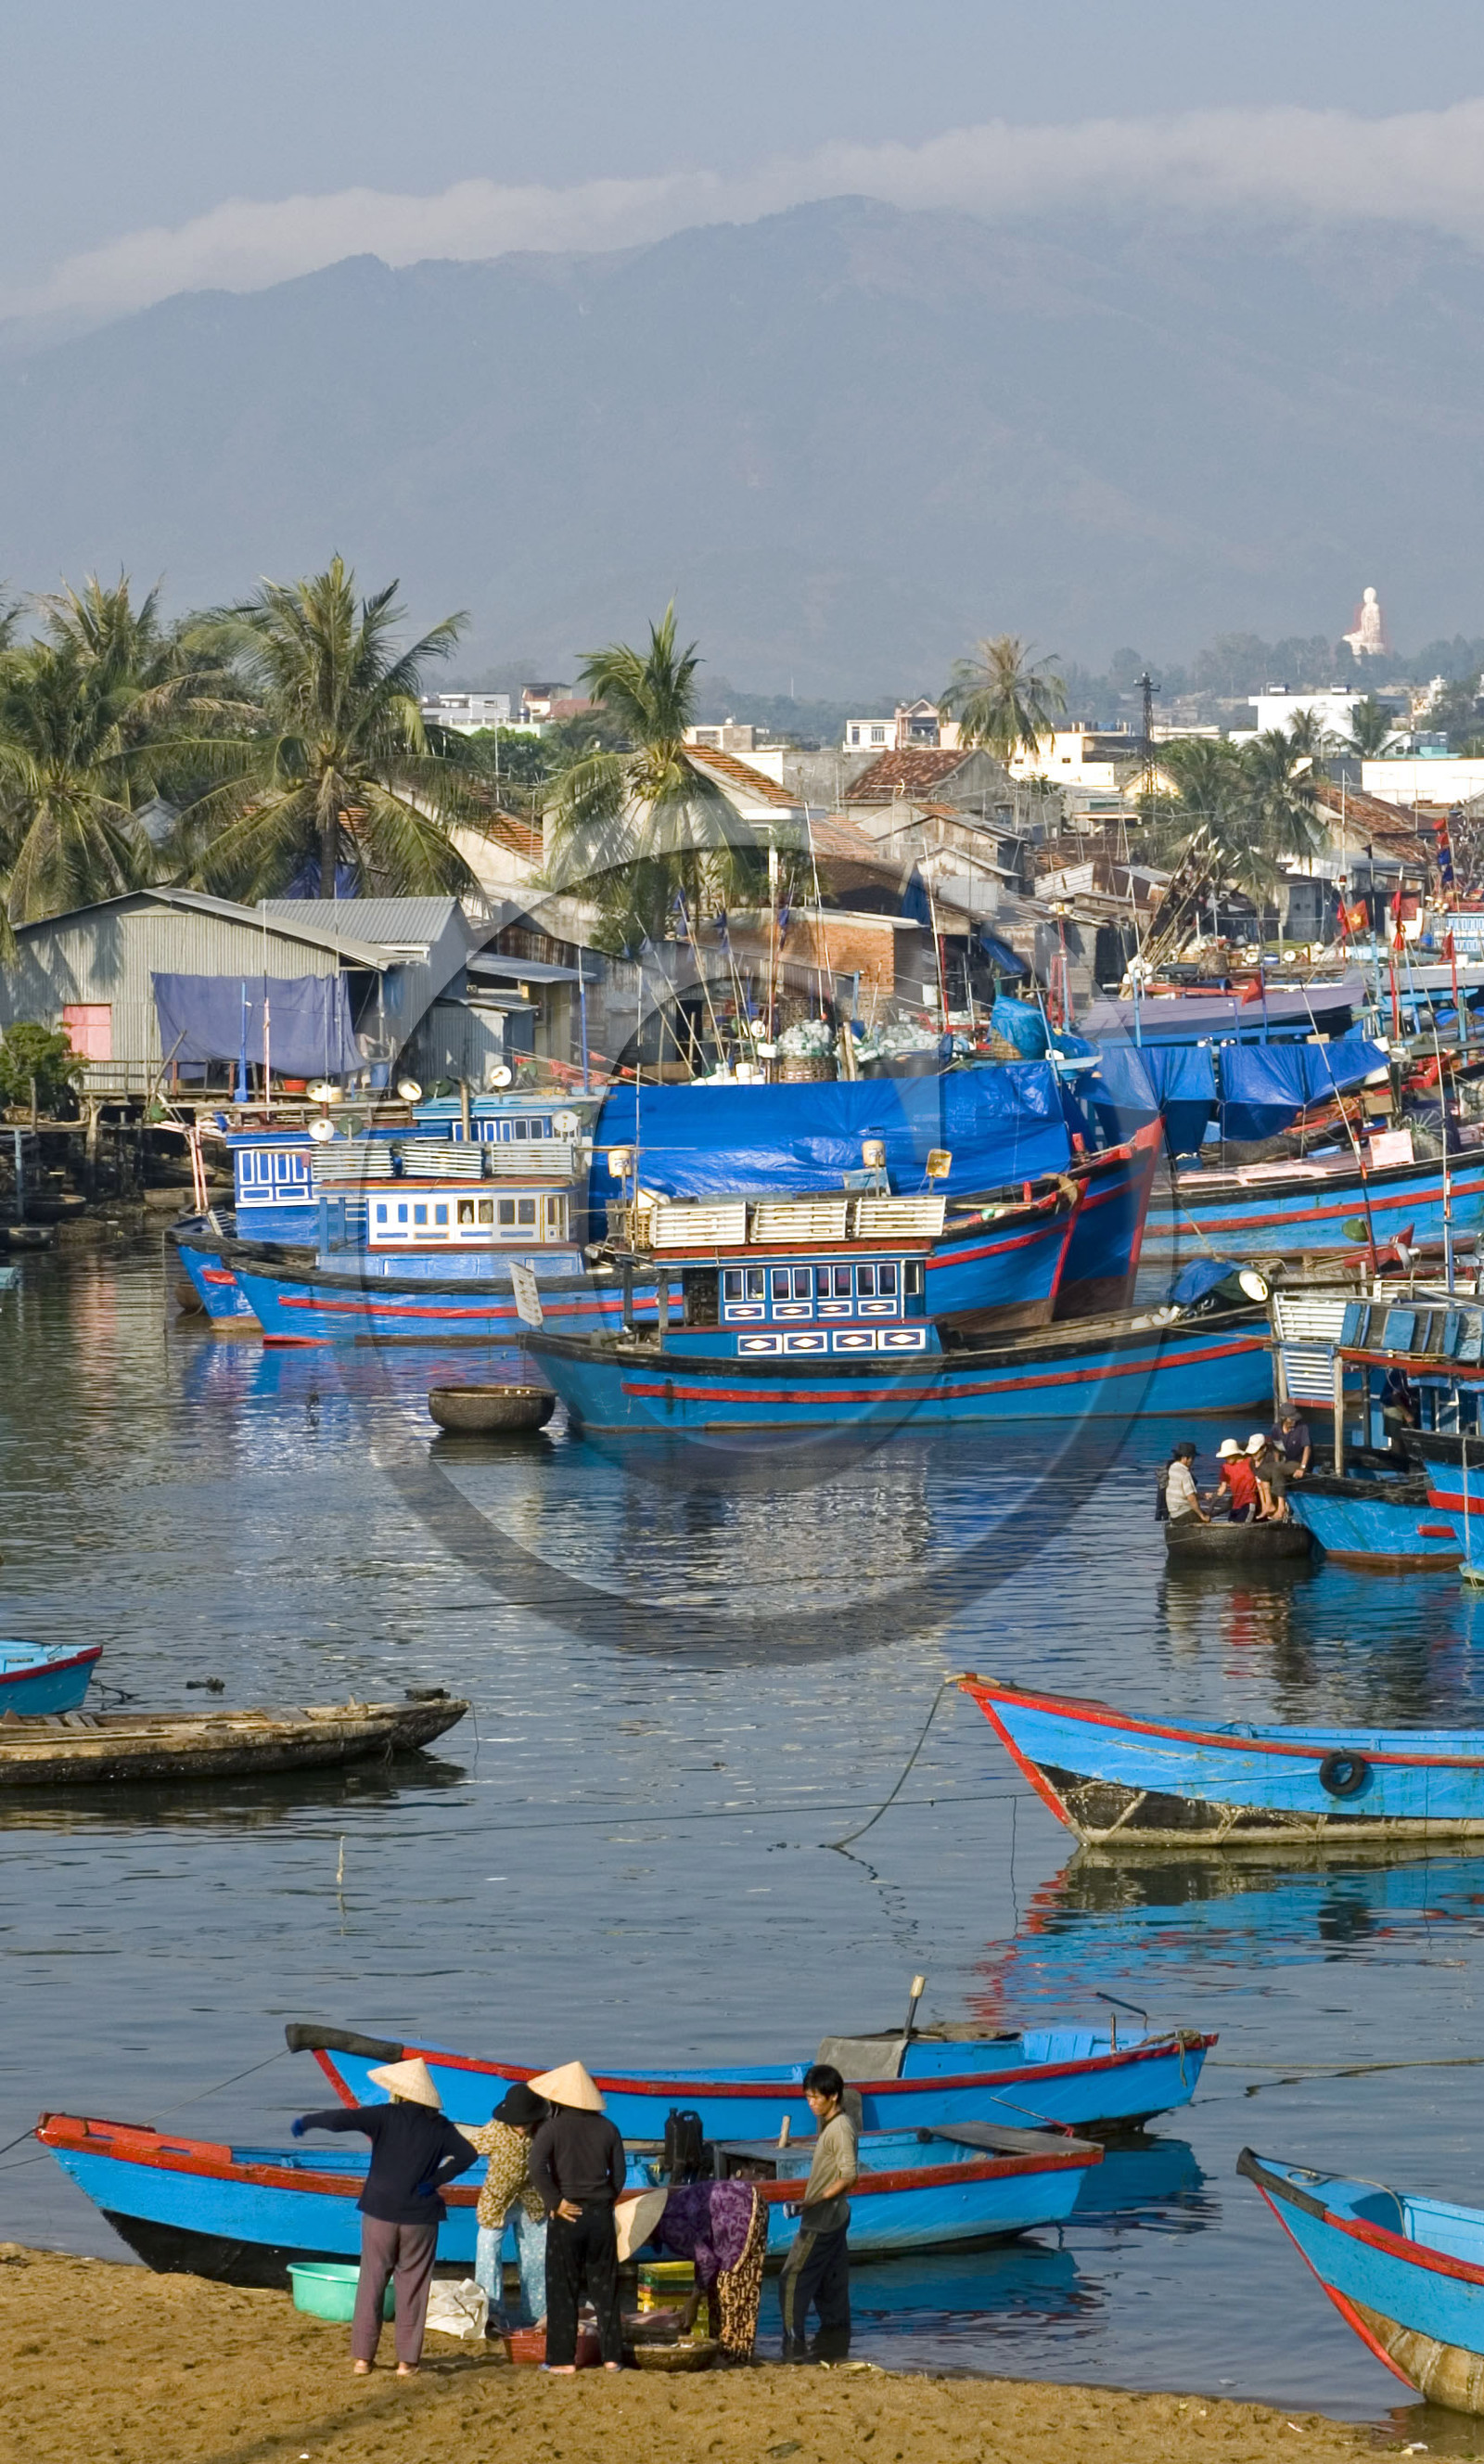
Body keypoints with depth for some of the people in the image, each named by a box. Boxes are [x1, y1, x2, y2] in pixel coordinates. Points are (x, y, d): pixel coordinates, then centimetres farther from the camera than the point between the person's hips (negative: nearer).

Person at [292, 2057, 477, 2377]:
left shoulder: (386, 2117, -8)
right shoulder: (439, 2127, -1)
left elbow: (341, 2119, -17)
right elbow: (466, 2154, -9)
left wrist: (307, 2121, -3)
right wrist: (437, 2180, -6)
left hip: (380, 2214, -1)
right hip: (420, 2218, 1)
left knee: (371, 2284, 9)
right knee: (412, 2287, 7)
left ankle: (362, 2356, 8)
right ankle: (407, 2360, 6)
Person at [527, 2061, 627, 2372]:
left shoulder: (553, 2128, -8)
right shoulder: (606, 2128, 4)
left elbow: (537, 2167, -20)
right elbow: (618, 2174, 6)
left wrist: (555, 2203, -13)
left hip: (567, 2217, -3)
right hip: (601, 2215, 3)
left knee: (563, 2289, 4)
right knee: (605, 2288, 10)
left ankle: (563, 2358, 5)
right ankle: (611, 2356, 12)